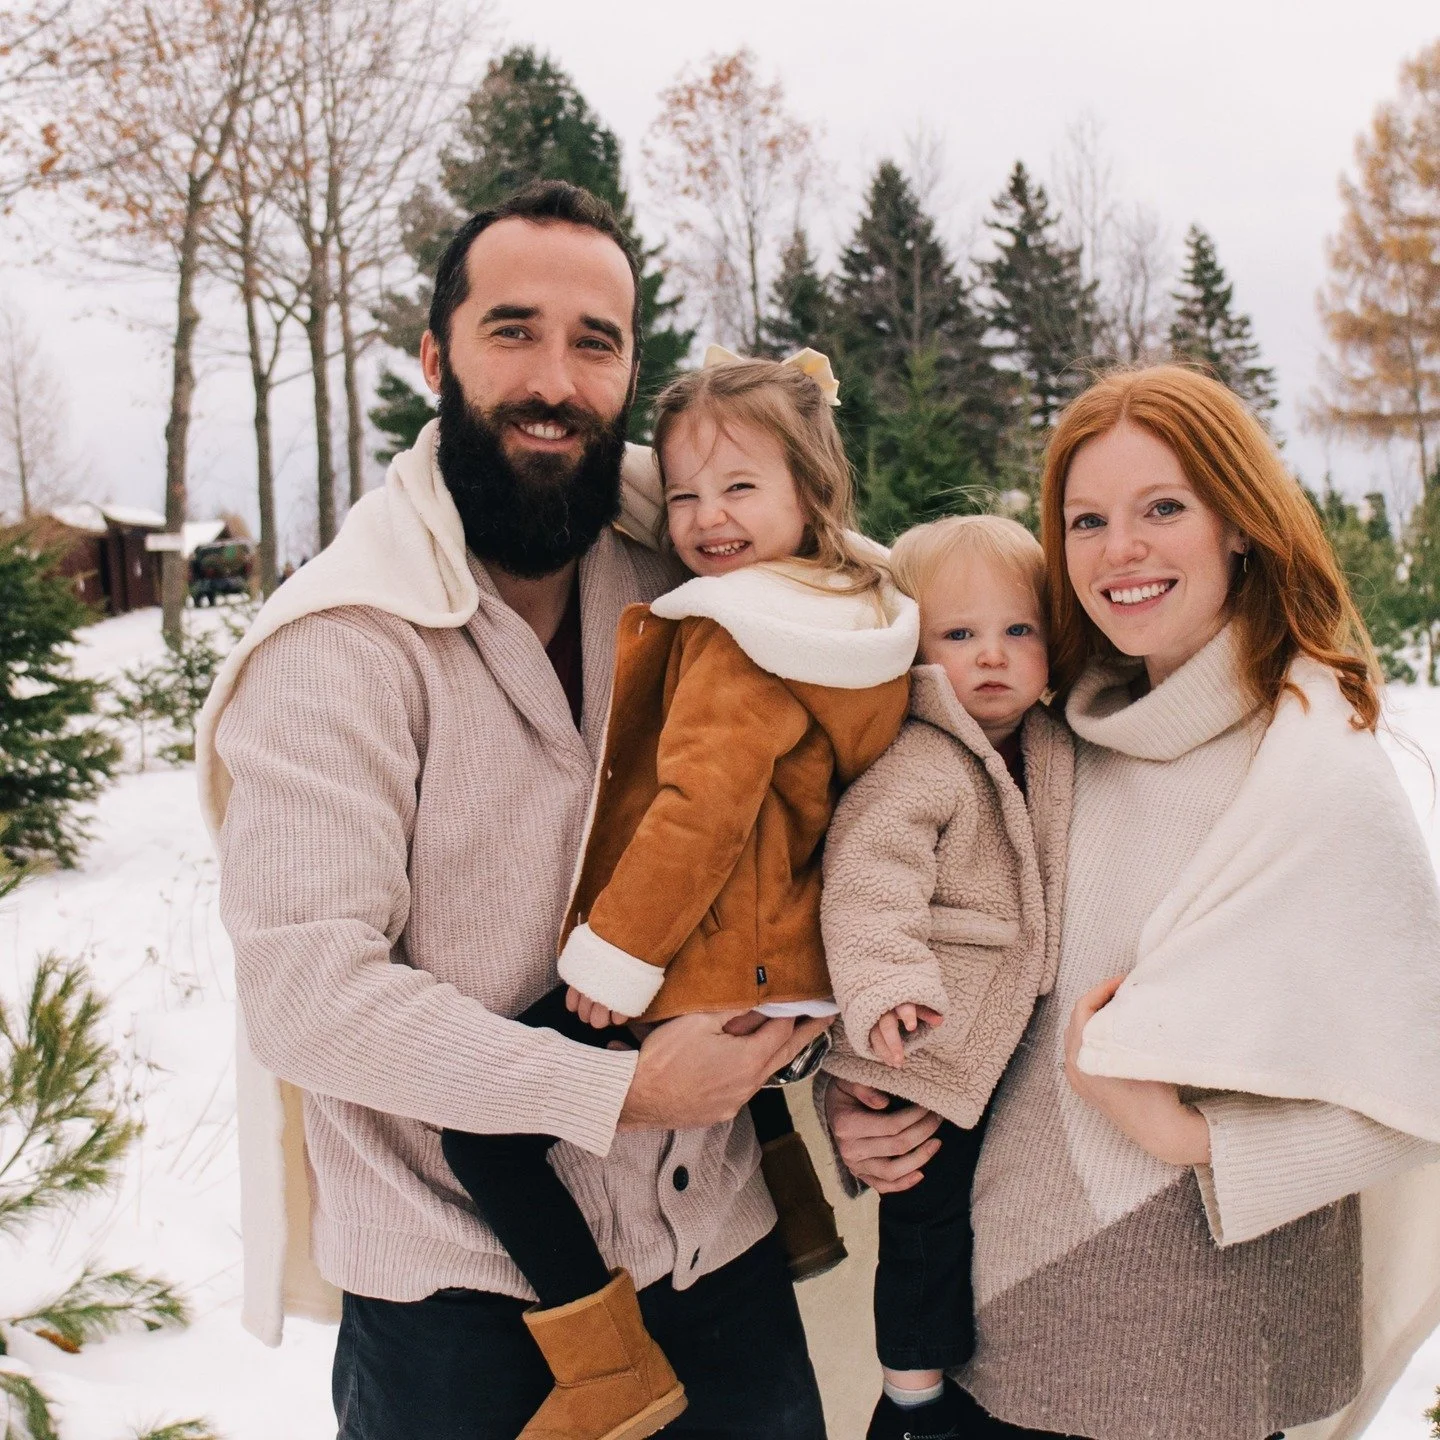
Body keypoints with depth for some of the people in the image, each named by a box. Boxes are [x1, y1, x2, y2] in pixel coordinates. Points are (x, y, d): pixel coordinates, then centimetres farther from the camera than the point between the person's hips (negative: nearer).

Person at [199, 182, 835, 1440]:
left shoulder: (674, 601, 3)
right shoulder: (343, 641, -16)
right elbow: (307, 992, -22)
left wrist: (837, 1060, -4)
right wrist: (622, 1091, -20)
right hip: (464, 1295, -5)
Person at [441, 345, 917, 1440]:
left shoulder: (731, 633, -16)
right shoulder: (853, 613, 10)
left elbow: (700, 809, -23)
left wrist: (613, 952, -18)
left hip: (698, 975, -10)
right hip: (783, 963, 10)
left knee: (481, 1121, -12)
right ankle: (797, 1207, 47)